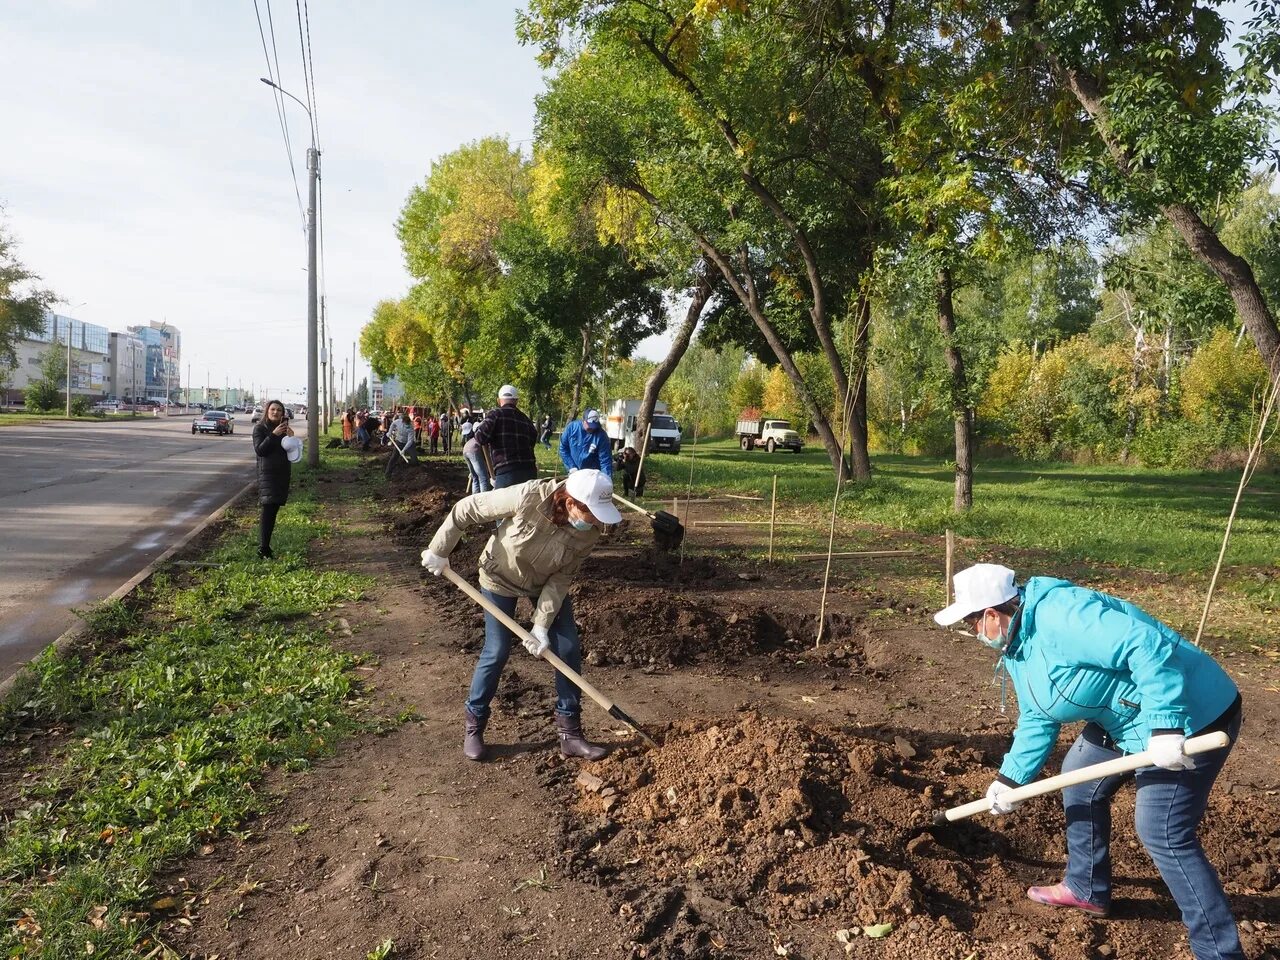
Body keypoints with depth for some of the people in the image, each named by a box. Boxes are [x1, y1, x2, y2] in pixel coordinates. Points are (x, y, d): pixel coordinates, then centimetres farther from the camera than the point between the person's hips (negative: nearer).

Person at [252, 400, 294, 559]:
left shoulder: (284, 428, 14)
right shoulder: (260, 428, -3)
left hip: (283, 472, 6)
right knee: (268, 509, -15)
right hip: (267, 473, -6)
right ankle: (263, 549, -17)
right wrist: (273, 435, -21)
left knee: (274, 510, 6)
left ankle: (266, 545, 10)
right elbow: (259, 450, -12)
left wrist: (290, 438, -5)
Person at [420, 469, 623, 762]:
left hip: (547, 583, 3)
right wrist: (439, 551, -18)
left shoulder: (589, 532, -27)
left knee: (569, 649, -3)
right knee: (496, 652, -2)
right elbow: (466, 509, -26)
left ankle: (570, 732, 11)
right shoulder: (528, 497, -38)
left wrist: (542, 625, -24)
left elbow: (561, 579, -18)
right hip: (501, 578, -3)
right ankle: (474, 724, 21)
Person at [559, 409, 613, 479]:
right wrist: (571, 467, -7)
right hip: (574, 473, 3)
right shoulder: (571, 427, -11)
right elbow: (563, 448, -1)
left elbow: (605, 460, -19)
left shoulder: (601, 436, -19)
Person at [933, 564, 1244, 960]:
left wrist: (1164, 725, -36)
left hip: (1190, 717, -11)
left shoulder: (1060, 615, -30)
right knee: (1079, 780, 20)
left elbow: (1149, 647, -36)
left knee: (1164, 835, -9)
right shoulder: (1015, 645, 4)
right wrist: (1011, 779, 9)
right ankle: (1087, 889, 36)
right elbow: (1037, 719, 12)